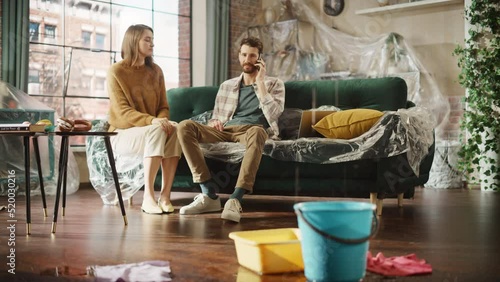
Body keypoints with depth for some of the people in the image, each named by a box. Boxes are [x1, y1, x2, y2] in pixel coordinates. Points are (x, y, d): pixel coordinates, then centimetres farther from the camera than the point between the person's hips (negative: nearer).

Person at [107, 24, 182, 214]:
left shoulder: (155, 71, 9)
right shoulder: (116, 71, -7)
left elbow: (163, 106, 8)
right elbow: (122, 111, -15)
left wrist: (162, 120, -18)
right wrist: (152, 121, -31)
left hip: (150, 130, 4)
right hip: (123, 134, -4)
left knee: (175, 129, -30)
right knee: (157, 131, -36)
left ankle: (165, 195, -33)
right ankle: (148, 197, -36)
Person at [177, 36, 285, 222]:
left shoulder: (274, 84, 14)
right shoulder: (226, 86, 24)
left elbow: (272, 115, -4)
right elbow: (215, 118, 24)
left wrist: (260, 82, -5)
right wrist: (214, 122, -2)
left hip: (254, 129, -3)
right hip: (226, 131, 4)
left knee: (256, 132, -43)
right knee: (185, 126, -24)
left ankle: (235, 200, -50)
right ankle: (209, 194, -31)